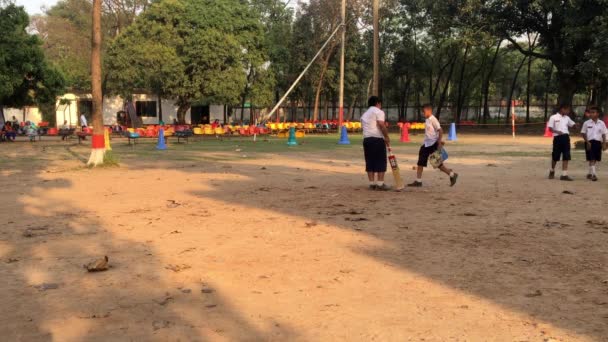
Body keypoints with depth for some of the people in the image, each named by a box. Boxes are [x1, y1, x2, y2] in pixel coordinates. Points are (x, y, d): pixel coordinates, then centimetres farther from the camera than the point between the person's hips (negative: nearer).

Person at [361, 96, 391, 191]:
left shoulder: (364, 114, 23)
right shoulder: (379, 112, -1)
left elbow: (364, 127, 18)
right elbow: (381, 125, -15)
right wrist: (387, 137, -9)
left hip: (366, 139, 7)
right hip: (377, 139, -7)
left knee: (370, 162, 7)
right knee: (381, 161, -3)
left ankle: (372, 184, 8)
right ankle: (380, 184, -5)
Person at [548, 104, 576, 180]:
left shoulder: (567, 118, 14)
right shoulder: (554, 117, -3)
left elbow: (573, 125, 19)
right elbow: (550, 128, -6)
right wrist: (557, 132, -22)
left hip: (566, 137, 5)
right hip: (558, 137, -5)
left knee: (566, 157, -2)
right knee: (555, 157, 5)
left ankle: (564, 175, -2)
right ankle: (552, 171, 29)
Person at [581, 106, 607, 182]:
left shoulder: (601, 123, 6)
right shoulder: (586, 123, 0)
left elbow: (603, 134, 8)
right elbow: (583, 133, 0)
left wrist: (604, 144, 2)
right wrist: (587, 142, -10)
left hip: (598, 142, 3)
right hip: (590, 142, -3)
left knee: (595, 159, 9)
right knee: (591, 159, -10)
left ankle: (590, 173, 21)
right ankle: (593, 174, -13)